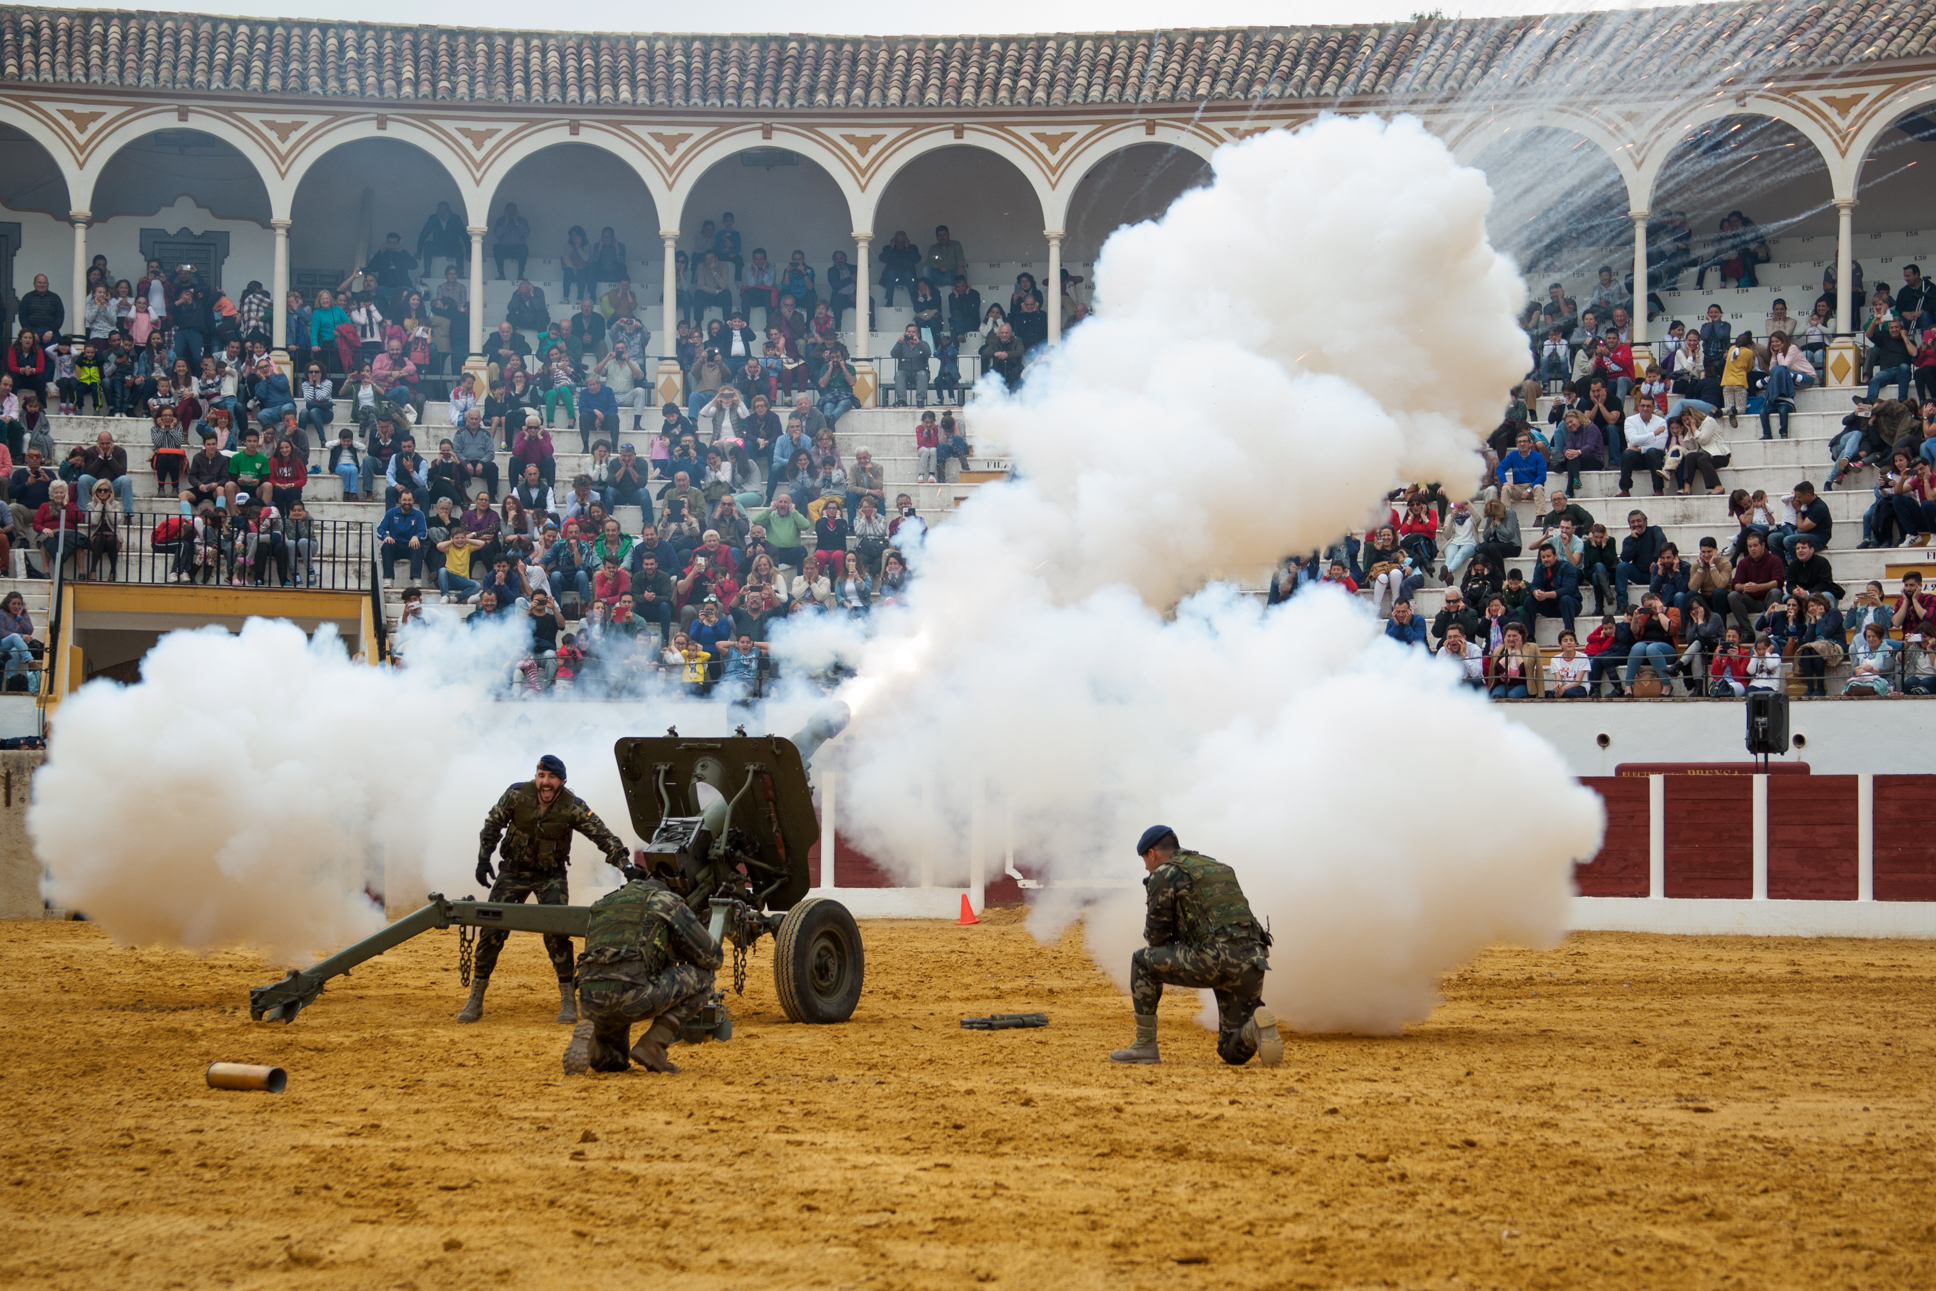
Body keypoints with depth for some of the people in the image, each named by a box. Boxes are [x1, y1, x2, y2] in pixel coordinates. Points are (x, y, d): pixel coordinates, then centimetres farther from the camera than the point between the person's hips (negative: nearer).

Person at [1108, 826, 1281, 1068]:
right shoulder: (1220, 868, 31)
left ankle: (1145, 1046, 14)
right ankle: (1257, 1028, -16)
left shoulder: (1163, 875, 7)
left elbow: (1156, 936, 10)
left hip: (1214, 960, -7)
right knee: (1234, 1053, 17)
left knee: (1143, 962, 17)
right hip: (1252, 966, 7)